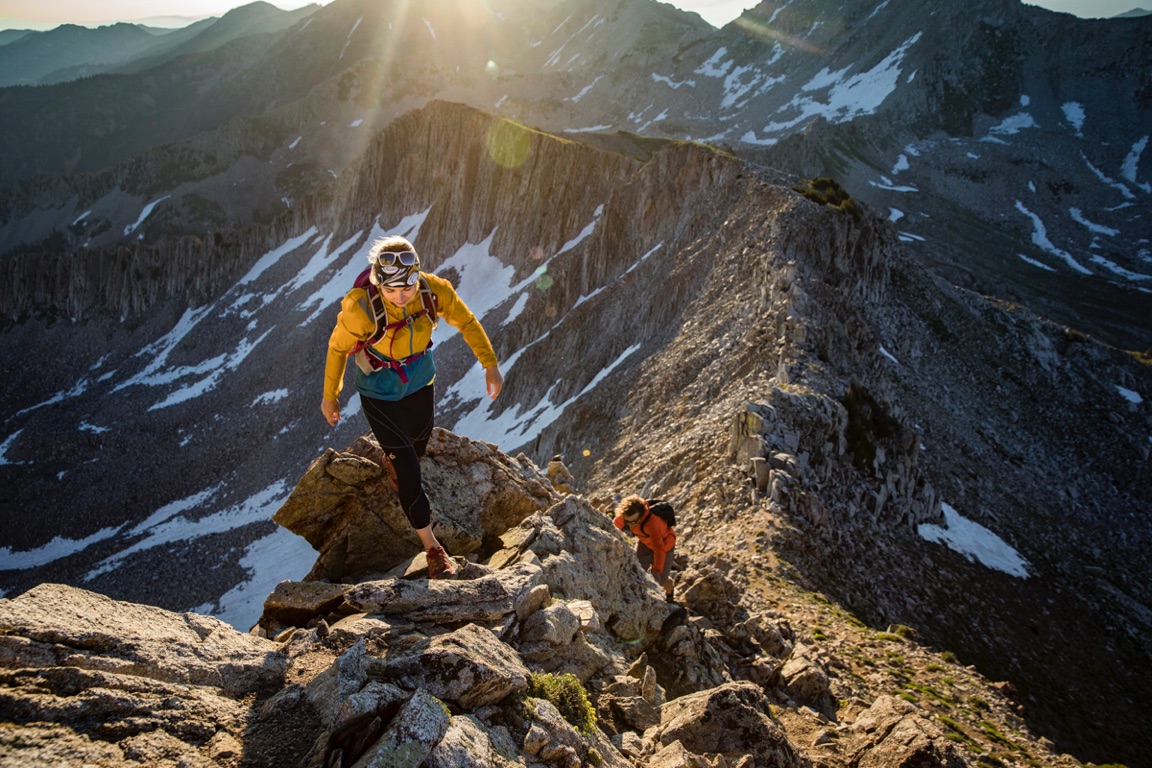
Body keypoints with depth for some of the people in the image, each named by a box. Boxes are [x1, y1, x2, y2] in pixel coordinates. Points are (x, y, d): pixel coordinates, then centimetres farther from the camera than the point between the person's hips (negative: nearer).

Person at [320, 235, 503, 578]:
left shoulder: (435, 290, -26)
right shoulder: (360, 307, -33)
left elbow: (467, 322, -7)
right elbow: (338, 347, -14)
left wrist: (490, 364, -6)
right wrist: (330, 396, -4)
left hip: (420, 379, 4)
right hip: (378, 390, -4)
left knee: (417, 445, 27)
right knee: (409, 471, -5)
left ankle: (394, 459, 65)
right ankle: (432, 549, 9)